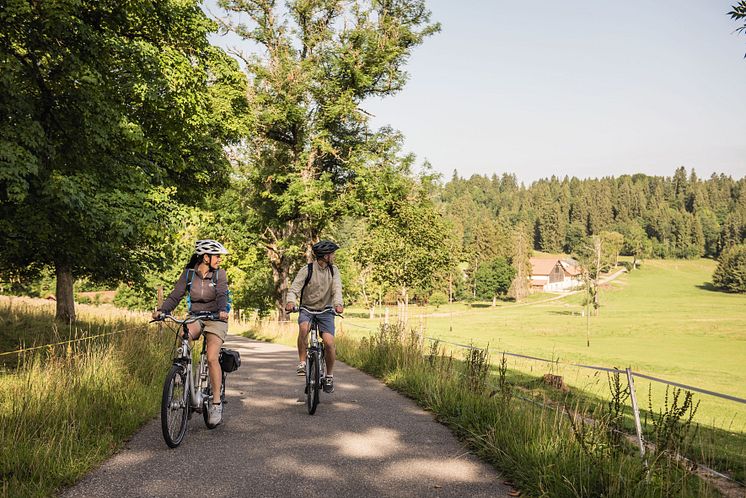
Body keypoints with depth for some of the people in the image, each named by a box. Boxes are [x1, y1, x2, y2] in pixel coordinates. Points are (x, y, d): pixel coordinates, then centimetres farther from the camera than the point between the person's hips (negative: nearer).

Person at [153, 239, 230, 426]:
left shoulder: (219, 274, -5)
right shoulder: (189, 273, 0)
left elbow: (222, 295, -20)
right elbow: (176, 295, -8)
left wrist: (222, 310, -41)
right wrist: (162, 310, -25)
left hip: (215, 319, -2)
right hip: (195, 317, 2)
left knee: (212, 358, -19)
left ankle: (216, 403, -12)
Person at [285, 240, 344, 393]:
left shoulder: (333, 270, 0)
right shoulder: (307, 270, -10)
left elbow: (337, 289, -13)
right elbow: (294, 288, -17)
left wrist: (338, 303, -34)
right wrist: (290, 302, -39)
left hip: (325, 311, 2)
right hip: (307, 309, -2)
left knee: (329, 343, -14)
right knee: (303, 328, -34)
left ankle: (329, 376, 6)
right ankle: (302, 363, -18)